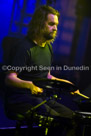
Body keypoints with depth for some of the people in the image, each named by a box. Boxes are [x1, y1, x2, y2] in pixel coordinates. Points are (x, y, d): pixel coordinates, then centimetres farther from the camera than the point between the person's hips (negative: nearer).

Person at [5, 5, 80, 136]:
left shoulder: (48, 47, 14)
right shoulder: (25, 47, -15)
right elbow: (10, 78, -22)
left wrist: (64, 82, 10)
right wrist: (29, 85, -40)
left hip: (40, 97, 9)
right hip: (20, 98, -9)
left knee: (72, 117, -4)